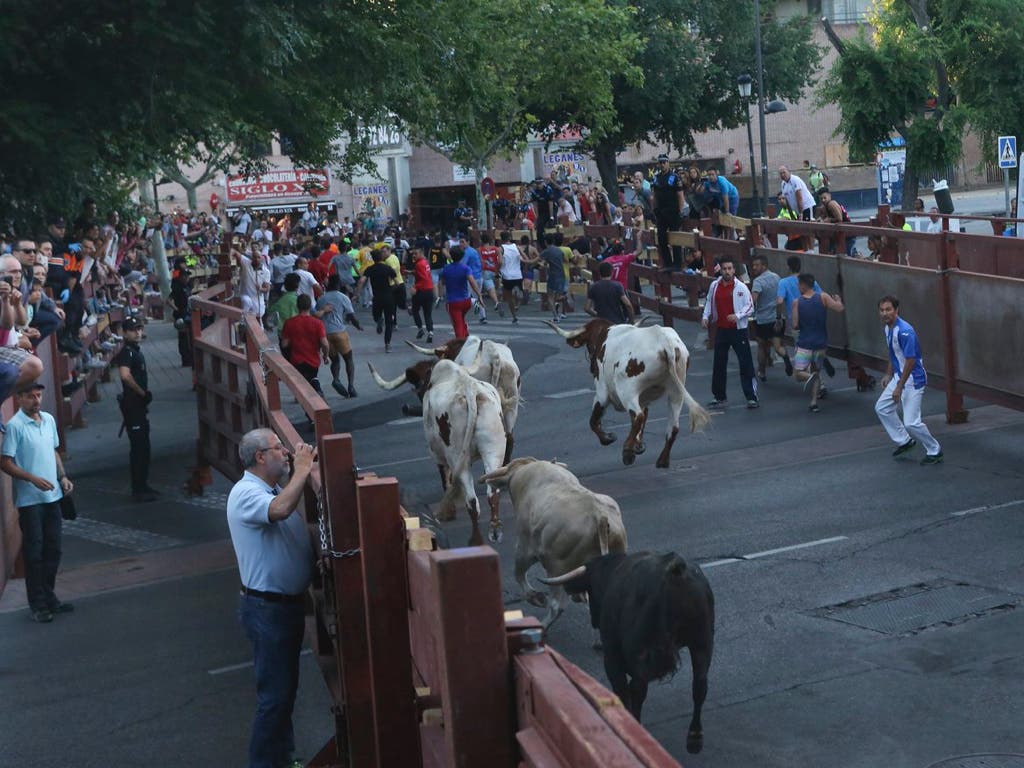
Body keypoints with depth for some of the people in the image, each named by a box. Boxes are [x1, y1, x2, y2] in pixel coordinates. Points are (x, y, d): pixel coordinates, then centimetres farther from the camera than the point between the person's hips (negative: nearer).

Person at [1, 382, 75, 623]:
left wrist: (63, 477, 6)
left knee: (53, 550, 13)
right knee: (34, 552, 0)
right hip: (29, 500, -7)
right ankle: (37, 605, 8)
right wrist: (33, 479, -23)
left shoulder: (49, 420, 8)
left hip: (52, 496, 7)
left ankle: (49, 597, 26)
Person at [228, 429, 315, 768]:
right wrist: (302, 470, -29)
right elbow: (280, 510, -40)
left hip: (290, 601, 10)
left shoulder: (275, 489, 10)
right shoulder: (245, 493, -21)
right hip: (267, 608, -10)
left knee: (286, 687, 20)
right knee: (274, 692, -3)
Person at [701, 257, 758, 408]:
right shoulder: (714, 286, 3)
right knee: (719, 364, 10)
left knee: (746, 363, -6)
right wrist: (705, 316, 3)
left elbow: (749, 307, -6)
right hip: (721, 329, 4)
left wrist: (738, 315, -21)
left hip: (738, 329, -4)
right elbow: (709, 302, 17)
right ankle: (719, 397, 22)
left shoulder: (741, 287, -9)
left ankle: (752, 397, -3)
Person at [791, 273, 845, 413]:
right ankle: (814, 403, 8)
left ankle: (810, 376, -28)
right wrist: (838, 300, 10)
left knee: (797, 374, 4)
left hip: (804, 344, -3)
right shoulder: (823, 297, -6)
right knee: (817, 373, 18)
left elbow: (795, 326, -9)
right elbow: (839, 308, -13)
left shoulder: (797, 302, -7)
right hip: (820, 343, 3)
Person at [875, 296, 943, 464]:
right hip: (899, 376, 10)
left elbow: (910, 361, -24)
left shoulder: (905, 331, -24)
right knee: (882, 408, 17)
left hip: (913, 380, -10)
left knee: (911, 423, -9)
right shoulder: (888, 329, 5)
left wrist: (899, 387, -22)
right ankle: (904, 441, 28)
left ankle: (935, 451, 10)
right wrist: (888, 375, 20)